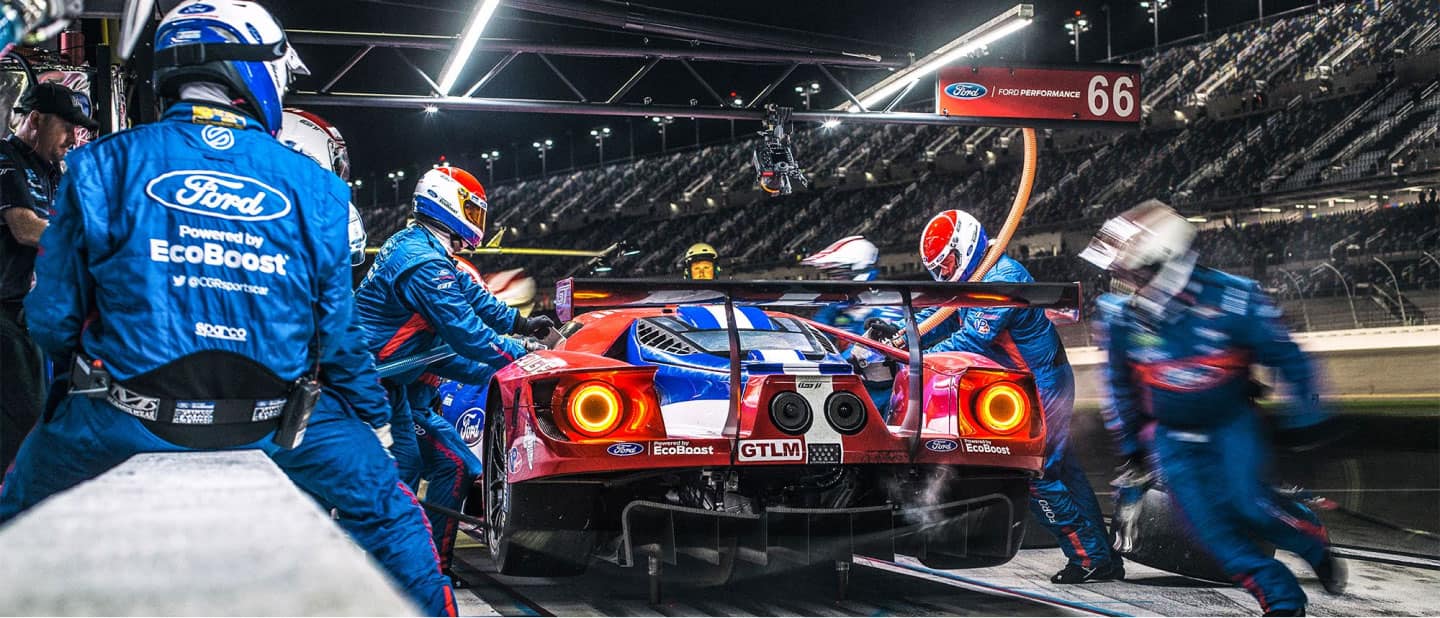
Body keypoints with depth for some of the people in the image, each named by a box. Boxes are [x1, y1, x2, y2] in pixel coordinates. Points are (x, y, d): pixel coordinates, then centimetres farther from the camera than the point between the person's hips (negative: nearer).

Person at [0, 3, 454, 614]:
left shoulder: (103, 164, -3)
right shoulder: (314, 186, -1)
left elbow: (53, 317, -2)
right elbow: (337, 331, 4)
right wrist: (375, 419, 21)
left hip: (120, 424, 0)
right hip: (275, 424, 0)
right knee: (385, 510, 22)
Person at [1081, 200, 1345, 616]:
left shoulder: (1232, 301, -22)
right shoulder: (1124, 318, -12)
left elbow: (1287, 357, -8)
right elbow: (1120, 383, 7)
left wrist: (1307, 416, -3)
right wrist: (1129, 440, 13)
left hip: (1232, 422, -3)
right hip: (1174, 436, 3)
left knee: (1248, 502, -20)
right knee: (1209, 523, -8)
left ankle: (1316, 545, 9)